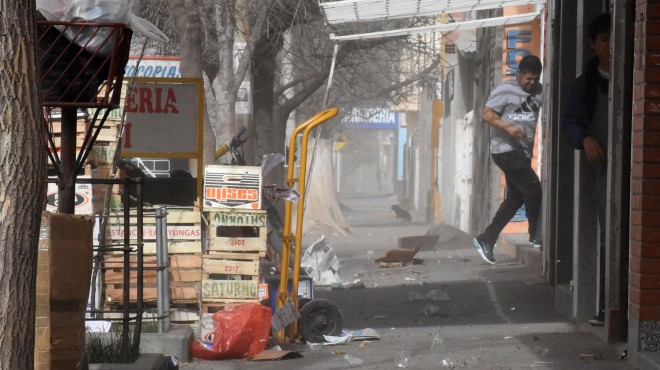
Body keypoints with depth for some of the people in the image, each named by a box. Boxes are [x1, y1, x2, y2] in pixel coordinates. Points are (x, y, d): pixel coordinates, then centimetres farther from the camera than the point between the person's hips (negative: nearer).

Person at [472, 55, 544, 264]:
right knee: (532, 187, -13)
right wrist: (508, 127, -26)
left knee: (515, 198, 8)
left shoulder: (539, 92, 13)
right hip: (506, 150, -7)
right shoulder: (505, 90, -5)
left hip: (523, 152, 7)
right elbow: (487, 114, -11)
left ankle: (485, 240, 13)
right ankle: (536, 236, 0)